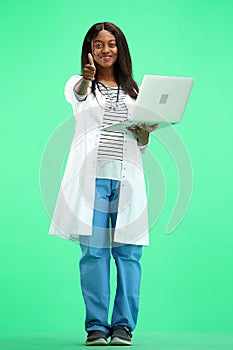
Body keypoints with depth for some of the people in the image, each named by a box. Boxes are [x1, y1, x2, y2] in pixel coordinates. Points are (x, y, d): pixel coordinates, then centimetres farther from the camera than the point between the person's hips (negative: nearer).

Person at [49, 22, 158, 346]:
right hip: (91, 176, -2)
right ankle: (96, 326, 0)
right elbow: (77, 94, -16)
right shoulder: (79, 84, 12)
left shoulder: (133, 90, 20)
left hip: (126, 176, 2)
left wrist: (144, 133, -5)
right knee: (94, 250, -5)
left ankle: (124, 325, 2)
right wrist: (87, 77, -39)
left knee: (128, 251, -4)